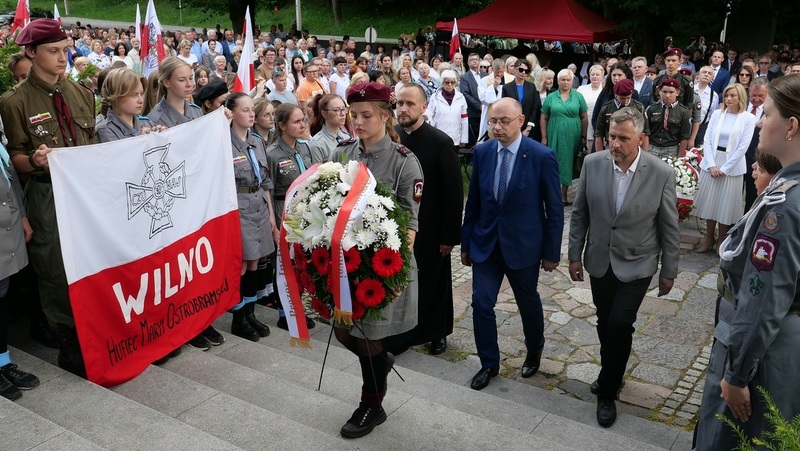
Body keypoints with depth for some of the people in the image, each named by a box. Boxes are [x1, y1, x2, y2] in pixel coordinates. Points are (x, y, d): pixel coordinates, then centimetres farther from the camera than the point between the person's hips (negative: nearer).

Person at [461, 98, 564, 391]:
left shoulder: (542, 156, -14)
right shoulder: (482, 152, -3)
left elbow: (554, 209, -8)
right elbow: (473, 202, 4)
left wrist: (551, 252, -6)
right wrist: (466, 243, 6)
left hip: (523, 244, -3)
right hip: (486, 243, 3)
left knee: (528, 303, 16)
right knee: (481, 303, 2)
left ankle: (534, 352, 44)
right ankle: (489, 363, 23)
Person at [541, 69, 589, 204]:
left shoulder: (578, 96, 4)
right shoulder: (550, 97, 4)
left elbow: (584, 118, 6)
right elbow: (544, 118, 5)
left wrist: (584, 136, 1)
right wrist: (544, 137, 0)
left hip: (572, 136, 0)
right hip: (555, 136, 0)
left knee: (568, 163, 6)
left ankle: (564, 193, 14)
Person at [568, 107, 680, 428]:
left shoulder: (661, 174, -16)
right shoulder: (592, 164, -10)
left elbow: (669, 227, -6)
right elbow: (580, 213, 1)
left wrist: (669, 272, 0)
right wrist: (575, 255, 2)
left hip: (636, 266, -3)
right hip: (599, 262, 3)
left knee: (619, 324, -9)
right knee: (605, 324, 15)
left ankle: (607, 392, 12)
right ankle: (611, 374, 41)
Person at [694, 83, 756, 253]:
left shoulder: (748, 118, -5)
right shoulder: (717, 114, 4)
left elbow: (743, 147, -8)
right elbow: (707, 139, 2)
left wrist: (724, 168, -11)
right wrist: (711, 164, -8)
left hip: (732, 165, -3)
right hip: (711, 163, 3)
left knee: (725, 204, 3)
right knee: (709, 201, 7)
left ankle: (721, 241, 17)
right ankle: (709, 238, 19)